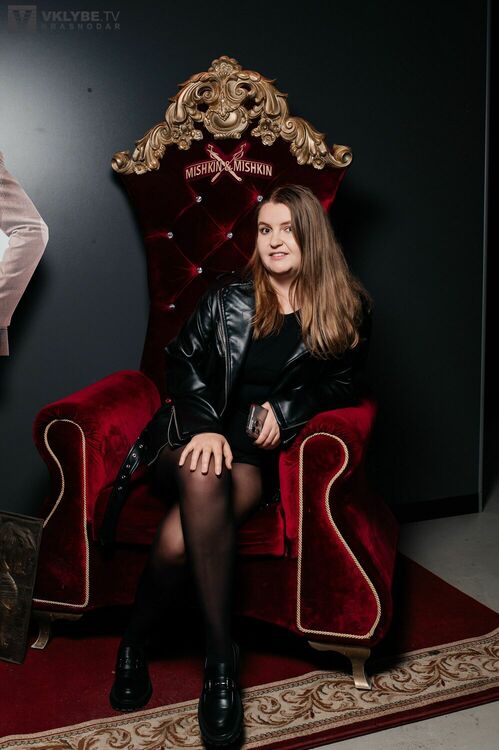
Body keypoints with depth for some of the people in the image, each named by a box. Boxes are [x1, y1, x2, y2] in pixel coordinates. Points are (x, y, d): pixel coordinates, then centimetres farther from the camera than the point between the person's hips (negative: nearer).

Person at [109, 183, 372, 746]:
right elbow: (182, 359, 4)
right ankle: (220, 655, -24)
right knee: (202, 476, -39)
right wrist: (203, 427, -15)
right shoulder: (229, 297, 10)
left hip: (263, 449, -1)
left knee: (177, 539, -32)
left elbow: (342, 385, 12)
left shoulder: (347, 311, 9)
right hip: (201, 433, 1)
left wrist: (285, 411, -6)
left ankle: (135, 641, -6)